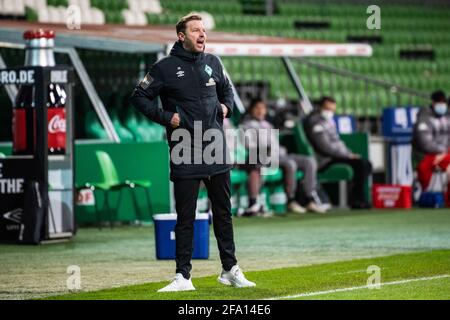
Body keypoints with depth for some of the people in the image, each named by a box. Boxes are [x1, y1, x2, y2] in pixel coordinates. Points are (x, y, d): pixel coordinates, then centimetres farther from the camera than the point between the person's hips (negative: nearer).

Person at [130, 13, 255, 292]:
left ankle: (231, 270, 19)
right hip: (185, 154, -4)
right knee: (185, 217, -1)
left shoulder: (213, 63, 9)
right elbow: (139, 97, -1)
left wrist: (226, 106, 6)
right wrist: (165, 116, -11)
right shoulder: (165, 68, -4)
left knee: (223, 212, 10)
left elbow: (227, 89, 26)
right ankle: (183, 276, 4)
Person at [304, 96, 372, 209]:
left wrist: (350, 154, 9)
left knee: (367, 164, 3)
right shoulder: (316, 122, -14)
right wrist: (348, 155, -16)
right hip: (325, 161, -10)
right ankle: (357, 200, -15)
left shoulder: (328, 120, 18)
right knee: (361, 164, -20)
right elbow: (326, 147, -20)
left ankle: (359, 199, 1)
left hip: (334, 156, 10)